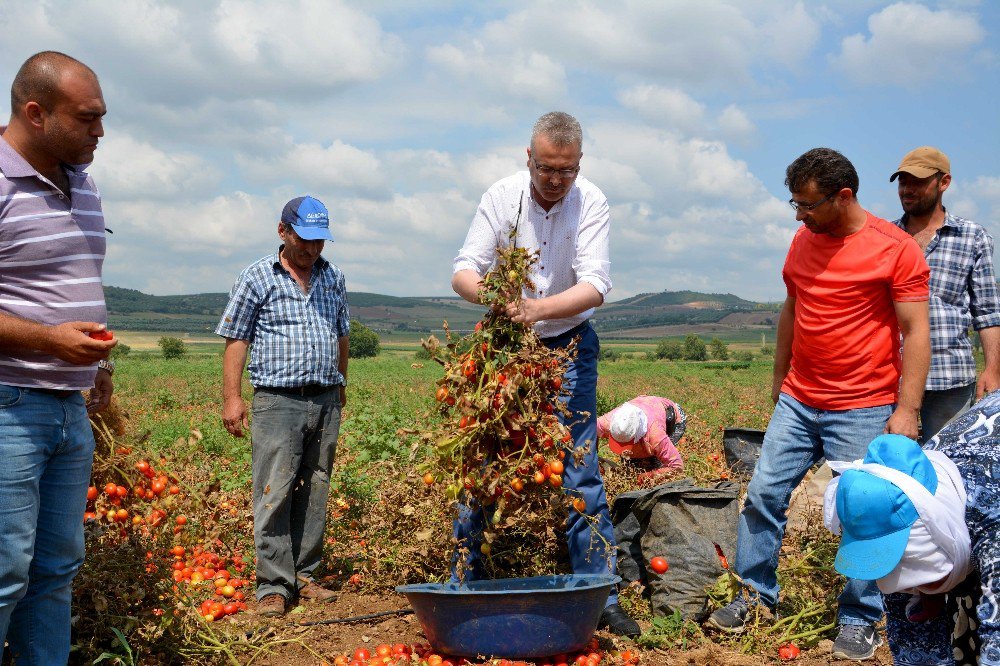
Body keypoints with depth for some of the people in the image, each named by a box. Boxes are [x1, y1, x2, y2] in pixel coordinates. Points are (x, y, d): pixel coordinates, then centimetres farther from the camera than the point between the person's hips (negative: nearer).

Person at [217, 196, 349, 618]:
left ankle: (304, 575, 17)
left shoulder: (333, 278, 16)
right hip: (277, 399, -4)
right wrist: (232, 397, -7)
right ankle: (273, 586, -2)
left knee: (315, 493, 8)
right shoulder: (257, 277, 2)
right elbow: (236, 340, 0)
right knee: (275, 494, -7)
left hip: (325, 401, 5)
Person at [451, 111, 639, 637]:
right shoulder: (501, 196, -10)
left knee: (580, 474, -4)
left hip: (567, 345, -1)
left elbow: (595, 286, -22)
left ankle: (600, 597, 5)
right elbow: (463, 272, -14)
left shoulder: (591, 202, -13)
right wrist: (491, 295, -38)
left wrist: (540, 309, -40)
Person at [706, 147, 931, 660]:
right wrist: (779, 380, 21)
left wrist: (907, 410, -15)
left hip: (862, 411, -5)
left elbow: (915, 333, -10)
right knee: (764, 493, 3)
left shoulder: (896, 249, -10)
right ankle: (755, 594, 19)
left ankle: (859, 621, 16)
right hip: (797, 402, 6)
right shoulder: (802, 242, 8)